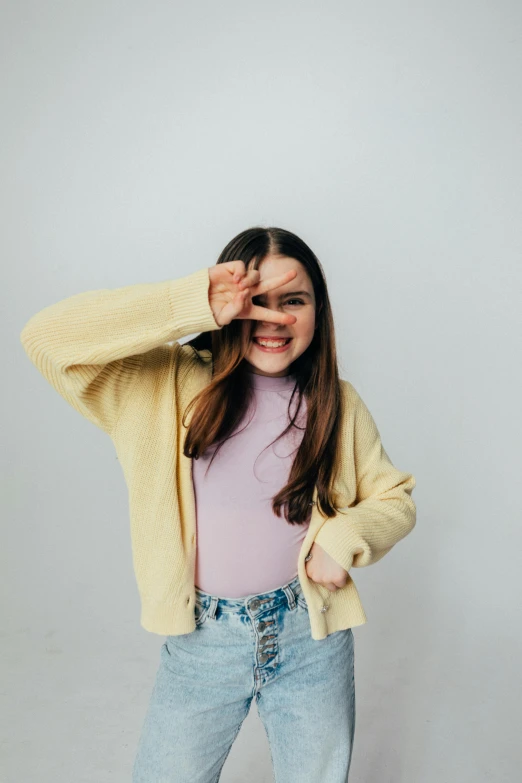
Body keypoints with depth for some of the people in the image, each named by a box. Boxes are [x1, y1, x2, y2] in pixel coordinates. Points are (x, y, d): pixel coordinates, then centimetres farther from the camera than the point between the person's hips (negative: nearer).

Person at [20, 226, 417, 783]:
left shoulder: (337, 403, -3)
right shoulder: (169, 385, -10)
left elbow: (394, 498, 6)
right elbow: (47, 339, -22)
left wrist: (345, 536, -16)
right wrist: (192, 305, -28)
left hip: (312, 638, 2)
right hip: (199, 640, -1)